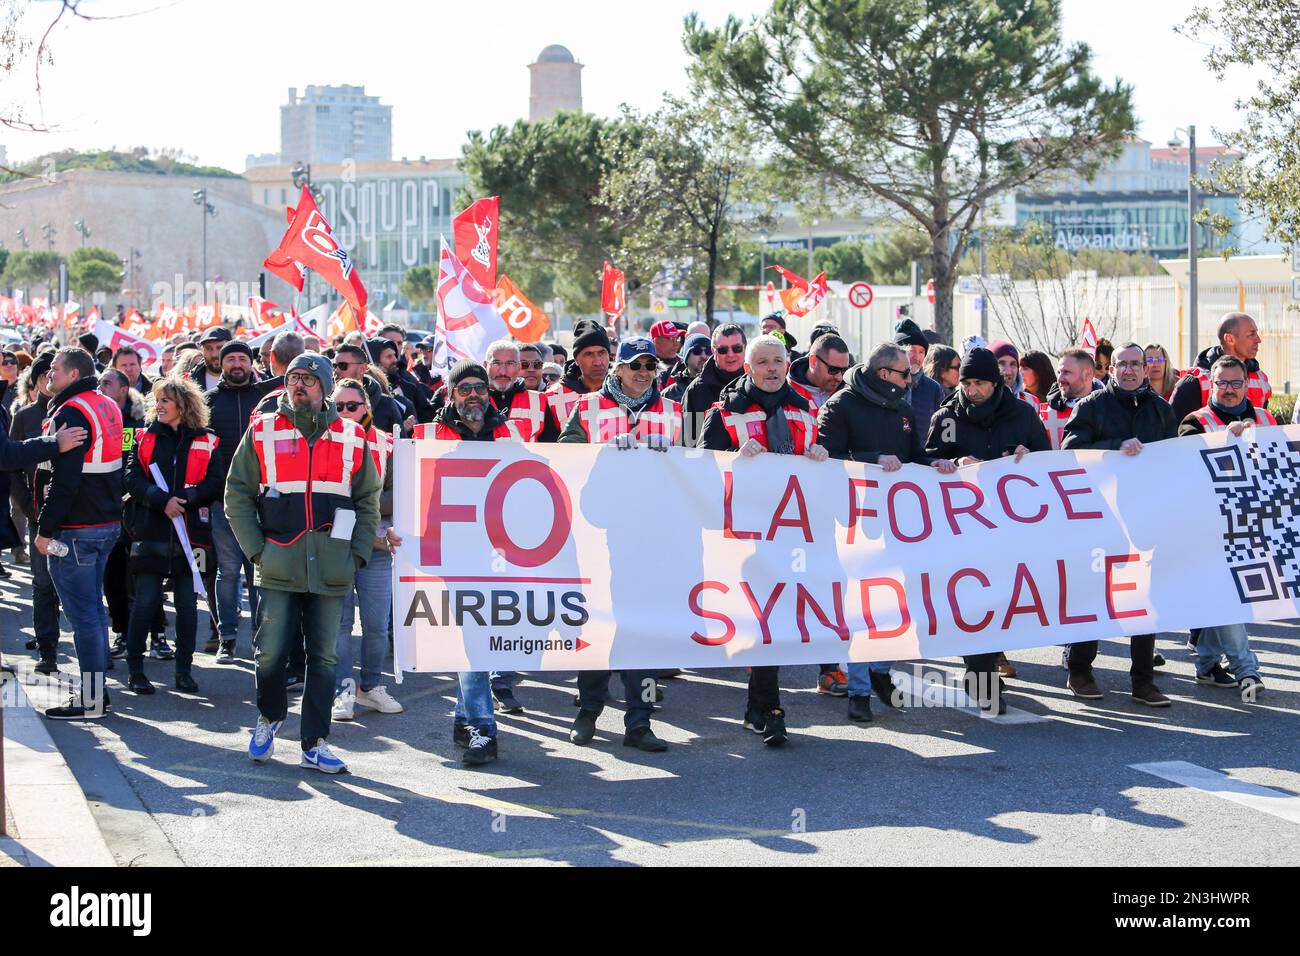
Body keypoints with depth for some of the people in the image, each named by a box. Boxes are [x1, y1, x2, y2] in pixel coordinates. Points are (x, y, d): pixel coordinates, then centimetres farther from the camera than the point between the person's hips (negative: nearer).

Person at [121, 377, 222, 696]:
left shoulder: (206, 441, 6)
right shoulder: (146, 438, 9)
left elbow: (215, 483, -2)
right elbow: (133, 479, -2)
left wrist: (184, 497, -17)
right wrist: (163, 500, -16)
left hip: (190, 531, 0)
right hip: (150, 531, 0)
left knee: (187, 604, 5)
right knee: (145, 601, 0)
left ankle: (184, 670, 14)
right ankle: (135, 670, 8)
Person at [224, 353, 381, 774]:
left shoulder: (352, 436, 8)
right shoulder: (262, 432, 4)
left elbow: (369, 501, 12)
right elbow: (237, 495, 5)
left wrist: (357, 555, 2)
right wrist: (256, 549, -3)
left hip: (331, 570, 1)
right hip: (278, 568, -1)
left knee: (324, 658, 4)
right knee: (270, 654, -2)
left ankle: (315, 745, 12)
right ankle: (269, 717, 26)